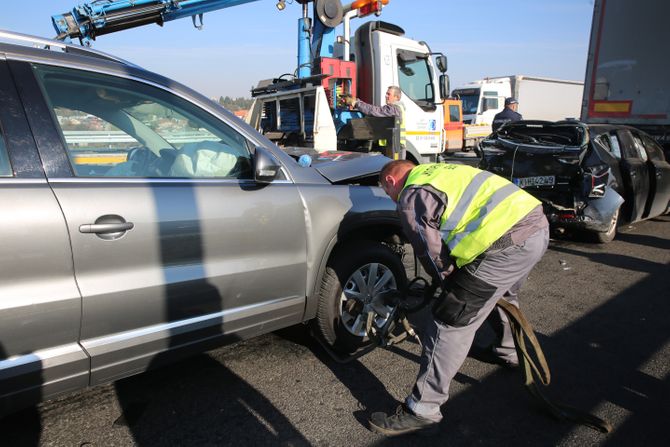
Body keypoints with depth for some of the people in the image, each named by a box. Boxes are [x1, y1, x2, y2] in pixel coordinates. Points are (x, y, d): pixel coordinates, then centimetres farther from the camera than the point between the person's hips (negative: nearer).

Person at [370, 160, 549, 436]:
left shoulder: (412, 196, -3)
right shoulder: (435, 172, 24)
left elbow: (432, 254, -2)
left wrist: (448, 282, 19)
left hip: (508, 242, -10)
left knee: (452, 322, -4)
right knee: (503, 295, 36)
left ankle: (422, 411, 3)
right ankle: (509, 351, 60)